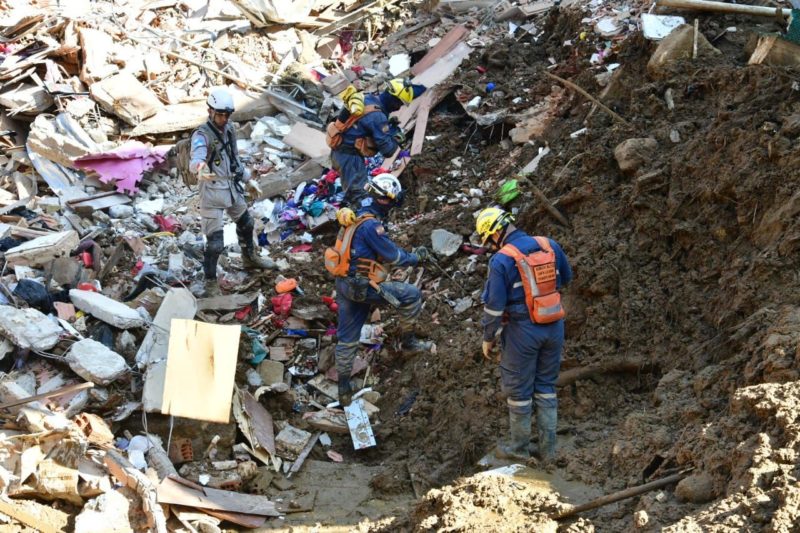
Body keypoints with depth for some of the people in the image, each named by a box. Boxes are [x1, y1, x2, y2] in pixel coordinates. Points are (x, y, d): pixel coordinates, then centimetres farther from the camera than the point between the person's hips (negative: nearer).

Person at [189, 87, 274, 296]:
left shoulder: (229, 128, 1)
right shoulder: (202, 135, -23)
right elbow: (195, 160, -43)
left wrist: (248, 180, 18)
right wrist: (200, 168, -66)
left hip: (232, 188, 8)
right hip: (212, 192, -8)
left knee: (246, 224, 27)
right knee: (215, 243, -6)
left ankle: (250, 258, 52)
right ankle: (210, 282, 11)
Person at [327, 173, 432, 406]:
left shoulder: (360, 214, 10)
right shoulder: (371, 225, -20)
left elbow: (385, 249, 19)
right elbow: (393, 256, -14)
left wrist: (411, 254, 15)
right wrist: (416, 258, 3)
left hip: (344, 283, 10)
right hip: (361, 286, -10)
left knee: (347, 338, 14)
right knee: (412, 295, 1)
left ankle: (343, 388, 21)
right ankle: (408, 342, 16)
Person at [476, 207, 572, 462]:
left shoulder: (501, 260, -18)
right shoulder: (550, 245, -2)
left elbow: (494, 305, -15)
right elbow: (566, 277, 14)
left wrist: (488, 338, -2)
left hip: (523, 330, -5)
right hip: (554, 326, 5)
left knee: (519, 390, 11)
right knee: (546, 386, 18)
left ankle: (519, 446, 24)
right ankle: (548, 447, 22)